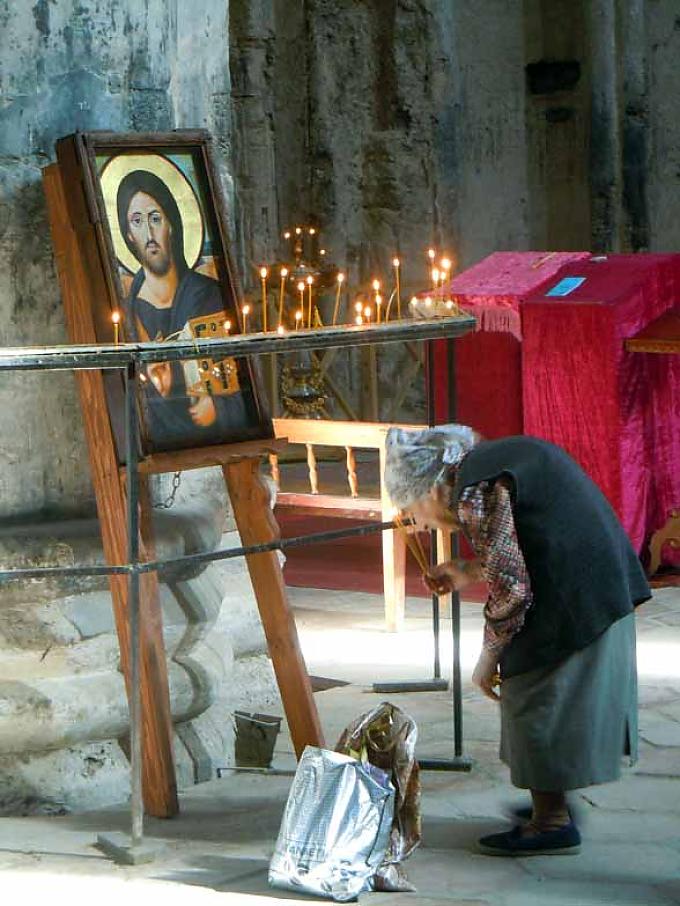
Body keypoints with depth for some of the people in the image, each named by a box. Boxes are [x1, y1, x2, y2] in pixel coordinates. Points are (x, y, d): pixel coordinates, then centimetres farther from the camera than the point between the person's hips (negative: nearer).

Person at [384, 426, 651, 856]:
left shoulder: (473, 491, -15)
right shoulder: (493, 458, 15)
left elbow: (510, 587, -17)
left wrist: (489, 656, -6)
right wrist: (468, 571, 25)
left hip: (568, 601, -10)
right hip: (605, 582, 10)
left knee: (538, 699, 1)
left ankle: (552, 821, 9)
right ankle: (556, 803, 31)